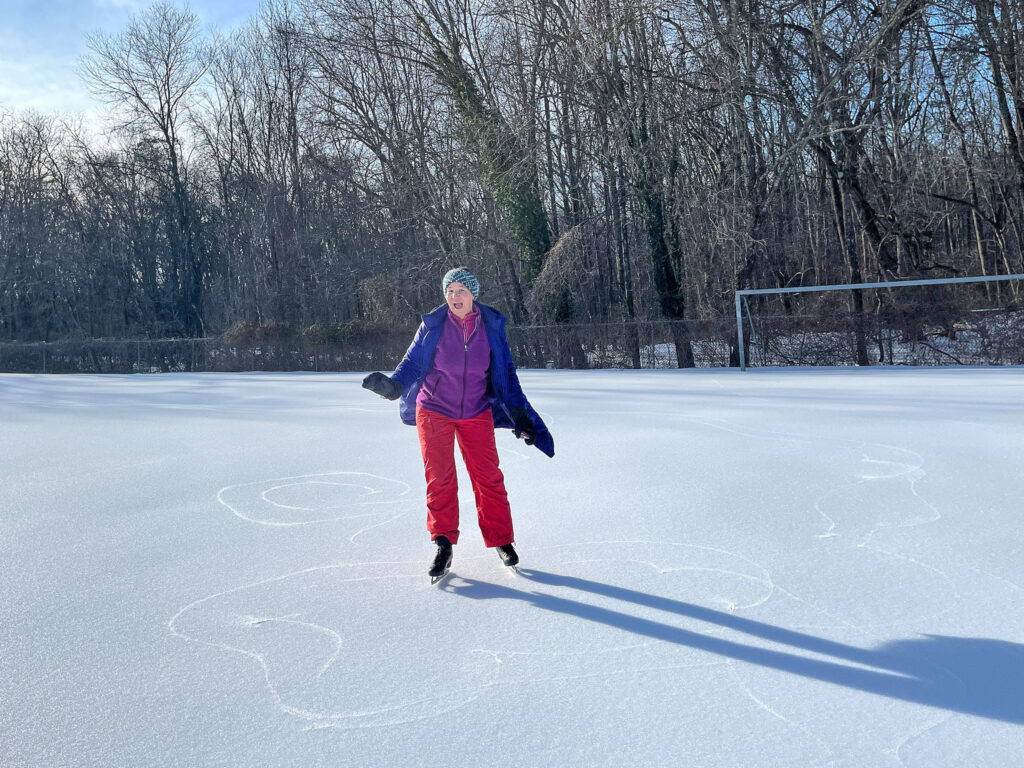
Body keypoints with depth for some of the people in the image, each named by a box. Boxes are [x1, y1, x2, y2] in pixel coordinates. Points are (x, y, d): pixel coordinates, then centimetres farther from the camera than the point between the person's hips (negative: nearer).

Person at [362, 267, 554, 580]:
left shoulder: (492, 326, -3)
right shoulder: (433, 324, -7)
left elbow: (505, 374, 4)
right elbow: (414, 362, -4)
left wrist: (518, 415, 2)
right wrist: (393, 384, -24)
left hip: (476, 413, 1)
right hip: (434, 411, -1)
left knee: (488, 477, 0)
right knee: (439, 478, -2)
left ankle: (501, 541, 14)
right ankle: (443, 545, 10)